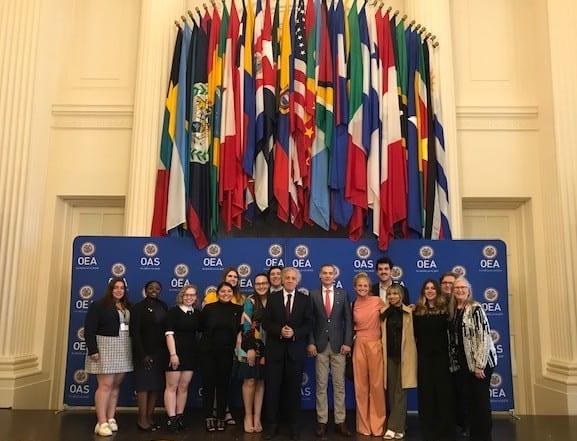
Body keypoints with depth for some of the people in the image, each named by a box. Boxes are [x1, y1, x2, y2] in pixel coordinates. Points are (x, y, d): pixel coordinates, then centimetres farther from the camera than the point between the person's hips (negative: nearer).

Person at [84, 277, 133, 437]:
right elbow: (89, 329, -10)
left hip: (123, 349, 6)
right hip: (105, 348, -6)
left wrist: (132, 349, 9)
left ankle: (111, 419, 16)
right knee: (105, 385, -7)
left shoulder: (128, 307, 11)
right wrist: (93, 350, -18)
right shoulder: (99, 305, -5)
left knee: (116, 385, 8)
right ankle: (102, 423, -2)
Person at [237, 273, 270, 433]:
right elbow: (246, 325, -10)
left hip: (265, 347, 4)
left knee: (261, 381, 6)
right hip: (250, 345, -4)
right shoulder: (250, 301, -6)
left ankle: (257, 417, 13)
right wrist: (250, 348, -15)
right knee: (249, 381, 0)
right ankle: (248, 417, 11)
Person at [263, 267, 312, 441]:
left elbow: (308, 324, 0)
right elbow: (266, 322, 0)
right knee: (272, 387, 3)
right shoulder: (273, 298, 6)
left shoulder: (305, 299, 6)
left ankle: (293, 425, 19)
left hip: (295, 350, 0)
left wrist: (294, 333, -16)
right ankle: (273, 424, 15)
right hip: (275, 348, 0)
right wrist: (280, 331, -16)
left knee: (294, 388, 6)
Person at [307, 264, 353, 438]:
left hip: (338, 345, 1)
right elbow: (310, 321, 2)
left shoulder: (342, 294, 5)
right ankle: (322, 422, 12)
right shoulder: (313, 295, 3)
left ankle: (340, 421, 13)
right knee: (321, 385, 4)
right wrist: (311, 342, -6)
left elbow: (348, 320, 3)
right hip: (320, 345, -1)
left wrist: (347, 342, -4)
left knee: (339, 385, 5)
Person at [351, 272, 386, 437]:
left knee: (377, 385, -1)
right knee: (360, 386, 6)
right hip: (359, 345, 2)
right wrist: (354, 335, 6)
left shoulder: (378, 301, -4)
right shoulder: (353, 305, 4)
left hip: (375, 345, -2)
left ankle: (377, 424, 15)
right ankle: (363, 425, 19)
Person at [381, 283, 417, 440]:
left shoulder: (409, 312, -3)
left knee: (400, 392, -2)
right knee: (391, 391, 6)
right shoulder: (384, 313, 6)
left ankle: (394, 428, 0)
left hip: (404, 356, -3)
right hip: (389, 356, 3)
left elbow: (413, 334, -1)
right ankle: (399, 427, 17)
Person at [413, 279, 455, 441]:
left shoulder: (445, 308, 1)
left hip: (442, 354, -2)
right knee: (426, 392, 5)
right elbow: (415, 333, 6)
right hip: (424, 355, 2)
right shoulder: (418, 310, 6)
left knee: (444, 390, 2)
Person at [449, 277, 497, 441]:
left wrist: (479, 365, -19)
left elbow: (484, 337, -16)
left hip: (479, 362, -6)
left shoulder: (475, 308, -11)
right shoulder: (453, 310, 8)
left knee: (480, 401, 1)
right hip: (460, 364, 6)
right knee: (463, 401, 9)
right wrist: (453, 363, 8)